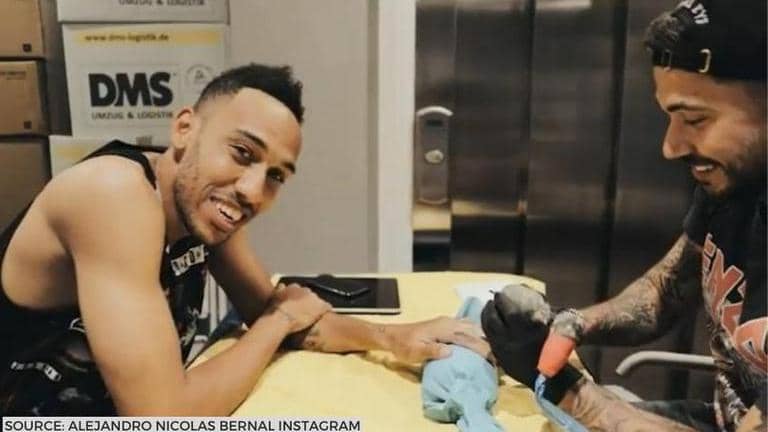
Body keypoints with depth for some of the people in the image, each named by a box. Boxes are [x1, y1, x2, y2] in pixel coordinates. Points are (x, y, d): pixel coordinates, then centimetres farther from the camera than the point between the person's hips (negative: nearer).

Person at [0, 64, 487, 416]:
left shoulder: (207, 203, -5)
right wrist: (282, 319, -15)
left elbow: (268, 312, 5)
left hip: (123, 414, 6)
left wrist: (393, 337, -10)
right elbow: (164, 416, -29)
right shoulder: (115, 192, -27)